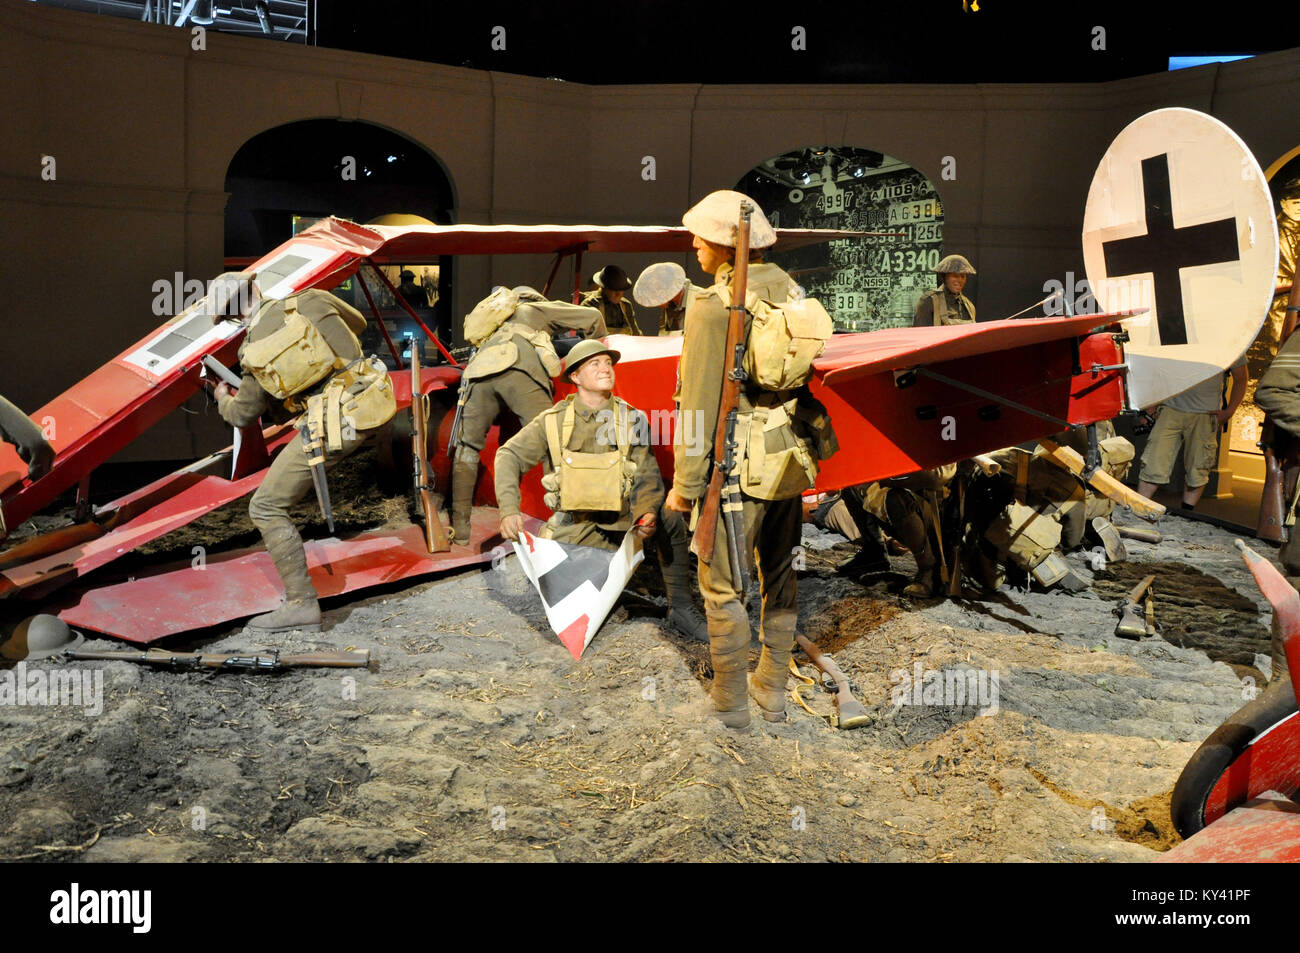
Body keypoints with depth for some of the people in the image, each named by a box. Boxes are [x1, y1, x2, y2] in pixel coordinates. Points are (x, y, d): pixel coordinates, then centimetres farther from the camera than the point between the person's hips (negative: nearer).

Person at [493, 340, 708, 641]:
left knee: (670, 515, -27)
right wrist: (509, 509, -18)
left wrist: (647, 513, -26)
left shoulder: (632, 419, 0)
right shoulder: (554, 419, -2)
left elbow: (646, 476, -4)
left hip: (622, 520, 1)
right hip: (574, 526, -1)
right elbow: (510, 455, -2)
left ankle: (680, 608, -14)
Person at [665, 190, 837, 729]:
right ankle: (774, 691, 32)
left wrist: (685, 481, -9)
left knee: (722, 586, 8)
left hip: (739, 463, -7)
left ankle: (729, 703, 19)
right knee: (780, 577, 18)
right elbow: (810, 371, 9)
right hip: (792, 458, 7)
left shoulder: (714, 306, -16)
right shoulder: (790, 291, 4)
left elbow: (701, 404, -17)